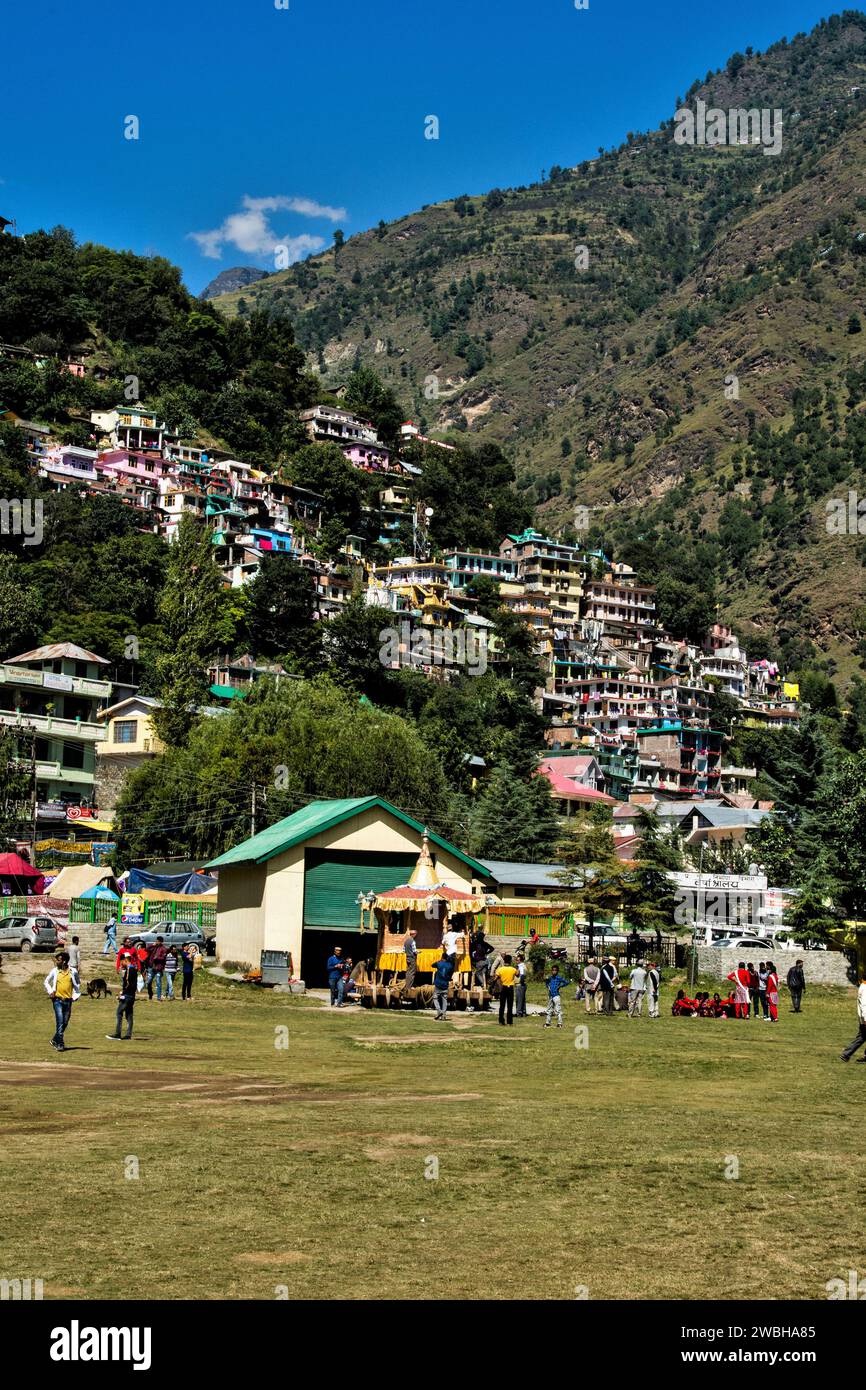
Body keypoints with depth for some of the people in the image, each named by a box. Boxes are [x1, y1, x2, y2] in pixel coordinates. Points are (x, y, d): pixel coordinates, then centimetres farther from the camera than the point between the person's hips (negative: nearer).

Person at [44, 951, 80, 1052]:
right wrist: (50, 991, 1)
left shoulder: (73, 972, 2)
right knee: (60, 1022, -12)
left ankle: (55, 1040, 27)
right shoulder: (54, 971, 1)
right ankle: (60, 1044, -8)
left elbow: (77, 984, 15)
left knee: (65, 1023, 9)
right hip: (57, 1000, -2)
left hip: (68, 1001, 2)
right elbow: (46, 982, 15)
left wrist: (76, 995, 6)